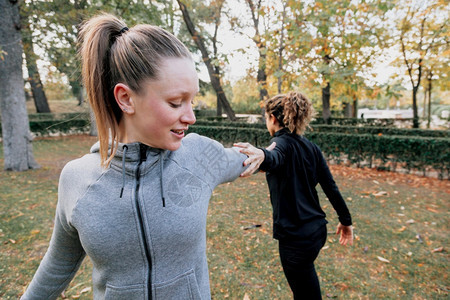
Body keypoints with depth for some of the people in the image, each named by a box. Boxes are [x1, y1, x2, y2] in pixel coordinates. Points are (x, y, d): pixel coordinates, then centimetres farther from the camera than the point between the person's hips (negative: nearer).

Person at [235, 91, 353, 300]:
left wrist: (262, 155, -62)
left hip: (296, 236, -8)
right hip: (317, 229, 8)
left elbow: (275, 159, -41)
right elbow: (330, 186, 6)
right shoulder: (310, 146, 6)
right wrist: (345, 220, 13)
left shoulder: (282, 143, -16)